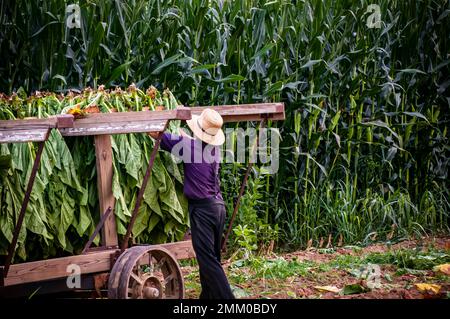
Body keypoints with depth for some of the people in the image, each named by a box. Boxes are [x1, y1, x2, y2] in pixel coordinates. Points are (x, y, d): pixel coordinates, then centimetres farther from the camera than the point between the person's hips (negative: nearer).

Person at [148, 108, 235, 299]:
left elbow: (154, 132, -6)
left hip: (201, 208, -7)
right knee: (211, 257, 14)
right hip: (218, 205, 7)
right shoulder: (216, 148, 7)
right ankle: (208, 296, 20)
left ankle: (226, 297, -15)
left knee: (208, 259, -8)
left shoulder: (187, 145, -11)